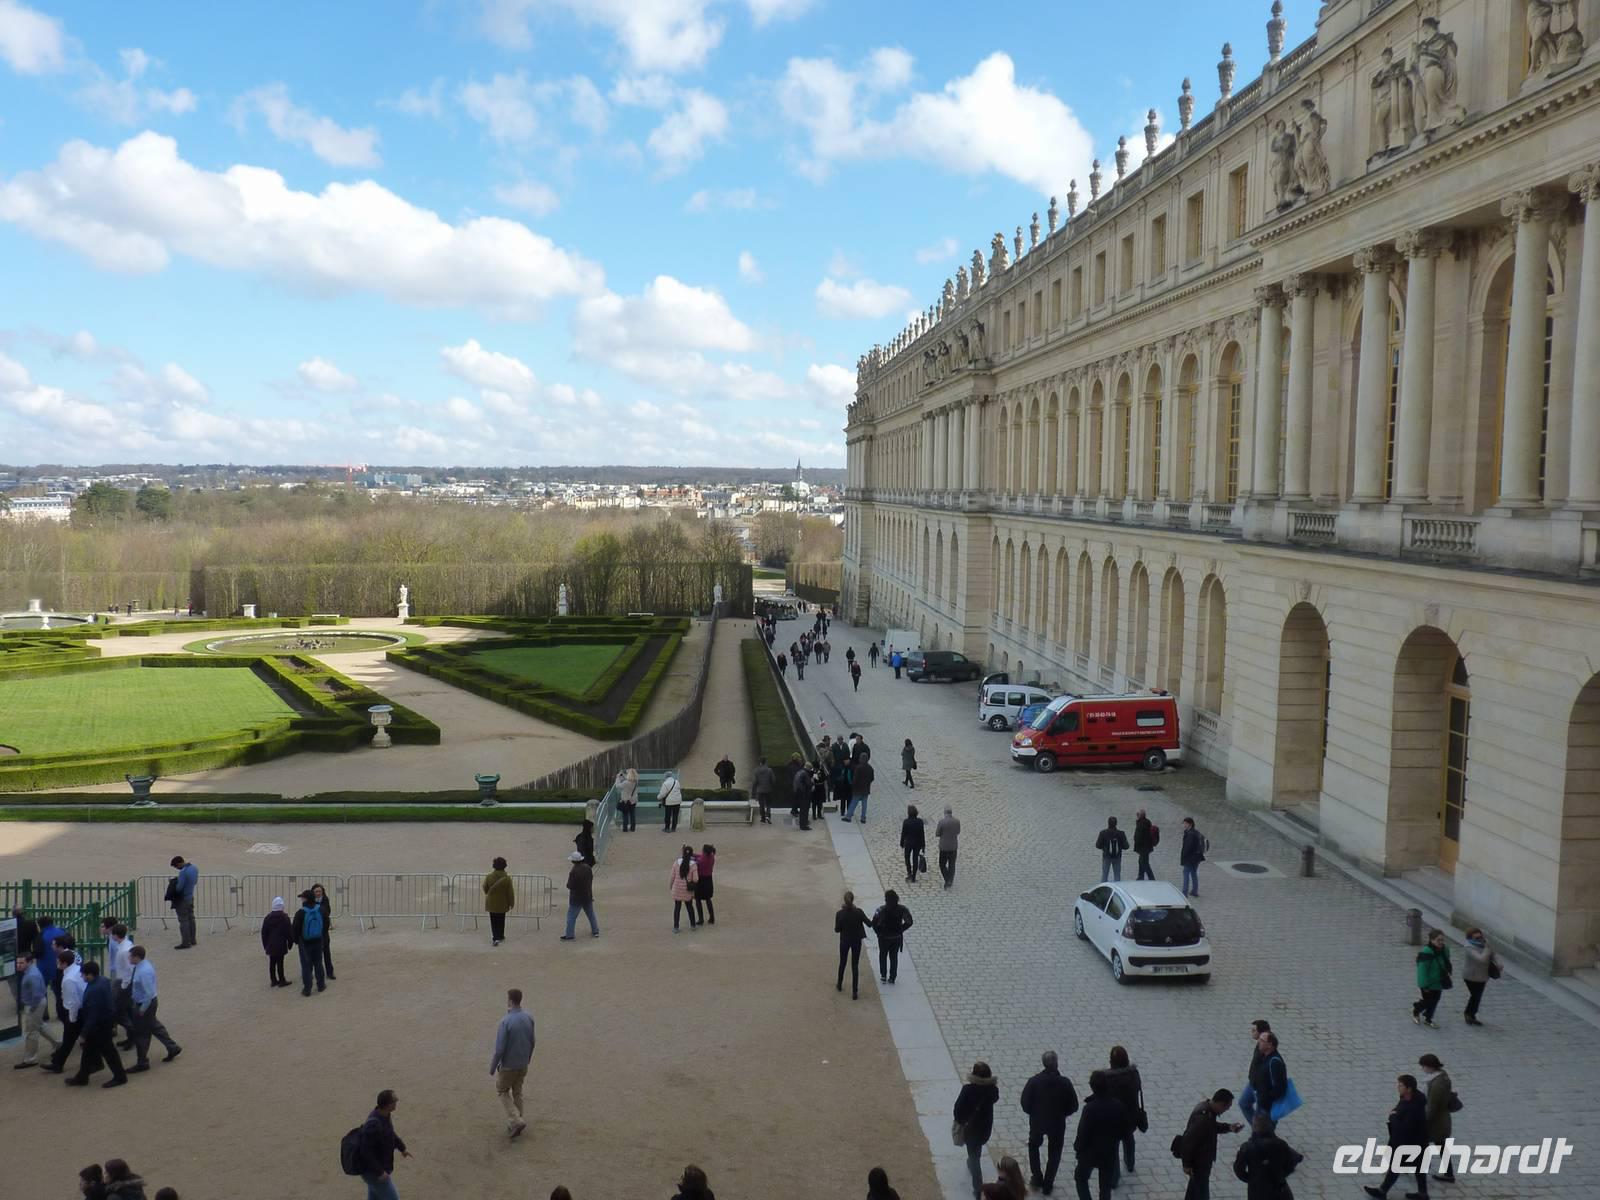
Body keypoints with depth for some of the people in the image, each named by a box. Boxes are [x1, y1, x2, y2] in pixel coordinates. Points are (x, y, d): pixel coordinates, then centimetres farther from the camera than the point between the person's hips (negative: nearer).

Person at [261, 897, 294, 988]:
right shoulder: (285, 918, -10)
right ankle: (282, 981, 4)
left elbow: (264, 933, 7)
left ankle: (273, 980, 18)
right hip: (281, 945, -5)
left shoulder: (267, 918, 3)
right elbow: (289, 932, -9)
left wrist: (265, 944, 14)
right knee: (280, 963, -1)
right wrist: (290, 943, 3)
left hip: (270, 945, 5)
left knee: (272, 963, 11)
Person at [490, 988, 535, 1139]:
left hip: (508, 1065, -5)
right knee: (517, 1093, 21)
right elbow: (531, 1042, 4)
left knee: (502, 1091, 17)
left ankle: (516, 1121, 5)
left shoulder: (505, 1022, -29)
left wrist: (492, 1067, -8)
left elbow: (499, 1049, -24)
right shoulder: (529, 1018, -9)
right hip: (523, 1064, 5)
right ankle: (514, 1126, 27)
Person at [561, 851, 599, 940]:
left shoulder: (573, 872, -26)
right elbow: (591, 879, 9)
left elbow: (570, 886, -21)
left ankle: (569, 935, 9)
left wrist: (568, 875, -7)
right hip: (588, 896, 6)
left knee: (571, 916, 5)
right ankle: (595, 931, 28)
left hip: (576, 898, -6)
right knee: (591, 914, 20)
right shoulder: (588, 867, -4)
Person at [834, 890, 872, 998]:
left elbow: (836, 930, -8)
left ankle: (839, 985, 41)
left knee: (842, 963, 23)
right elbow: (869, 924, -13)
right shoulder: (858, 912, -19)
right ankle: (855, 993, 7)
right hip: (856, 941, -1)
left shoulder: (839, 914, -17)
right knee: (855, 965, 7)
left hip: (844, 941, 1)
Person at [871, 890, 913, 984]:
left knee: (883, 956, 21)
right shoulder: (902, 909, -14)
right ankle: (892, 977, 23)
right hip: (897, 937, 2)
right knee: (894, 956, 18)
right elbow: (909, 922, -7)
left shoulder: (881, 910, -22)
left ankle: (883, 976, 23)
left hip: (884, 937, -2)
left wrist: (878, 931, -6)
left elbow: (874, 923, -23)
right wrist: (901, 929, 4)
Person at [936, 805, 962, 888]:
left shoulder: (941, 822, -17)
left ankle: (947, 880, -1)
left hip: (944, 847, -3)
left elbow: (937, 834, -7)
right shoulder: (957, 821, -7)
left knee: (942, 865, 13)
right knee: (951, 865, 16)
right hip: (953, 847, 3)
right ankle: (950, 881, 15)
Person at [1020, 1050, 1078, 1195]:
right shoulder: (1065, 1083, -18)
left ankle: (1037, 1178, 28)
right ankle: (1047, 1185, 23)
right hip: (1057, 1123, 0)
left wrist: (1034, 1113, 7)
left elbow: (1025, 1103, -13)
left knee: (1033, 1146, 27)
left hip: (1037, 1121, 0)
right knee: (1054, 1154, 19)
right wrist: (1061, 1114, 7)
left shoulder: (1034, 1081, -19)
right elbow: (1073, 1106, -11)